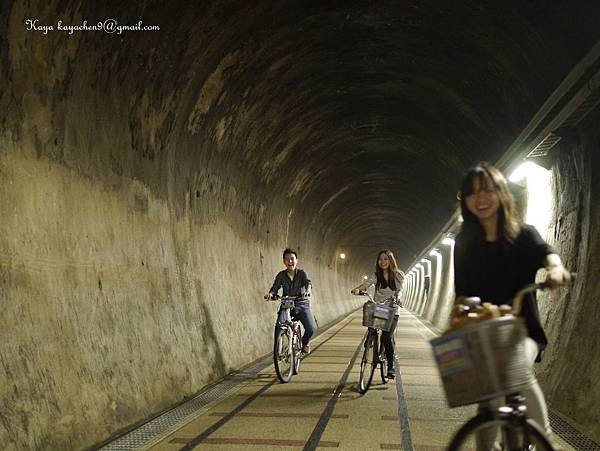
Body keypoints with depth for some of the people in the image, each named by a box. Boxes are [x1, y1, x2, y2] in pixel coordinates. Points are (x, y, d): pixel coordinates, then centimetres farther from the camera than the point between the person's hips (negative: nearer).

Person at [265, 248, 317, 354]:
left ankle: (305, 342, 19)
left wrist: (307, 290, -42)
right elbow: (275, 287, -6)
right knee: (279, 326, -25)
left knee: (311, 329, -16)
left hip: (302, 305, 0)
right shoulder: (281, 275, 3)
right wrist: (270, 294, -29)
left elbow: (308, 282, -19)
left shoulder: (302, 273, -1)